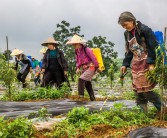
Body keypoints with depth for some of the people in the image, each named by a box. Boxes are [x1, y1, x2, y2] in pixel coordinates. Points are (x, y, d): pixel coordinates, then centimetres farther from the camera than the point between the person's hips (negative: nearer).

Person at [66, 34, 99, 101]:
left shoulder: (86, 49, -15)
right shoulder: (77, 51, 8)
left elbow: (93, 59, -13)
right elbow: (78, 61, 18)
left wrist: (97, 67, -10)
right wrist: (78, 68, 4)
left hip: (90, 68, -8)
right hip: (84, 69, 8)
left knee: (81, 79, -23)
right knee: (87, 84, 13)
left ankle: (81, 96, -22)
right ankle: (92, 99, 23)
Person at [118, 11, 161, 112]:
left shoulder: (145, 30, -14)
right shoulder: (127, 33, 9)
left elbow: (153, 47, -15)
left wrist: (152, 63, -20)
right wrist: (125, 64, 11)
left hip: (147, 63, -7)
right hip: (136, 64, 7)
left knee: (146, 90, -8)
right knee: (138, 90, 6)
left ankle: (163, 109, 8)